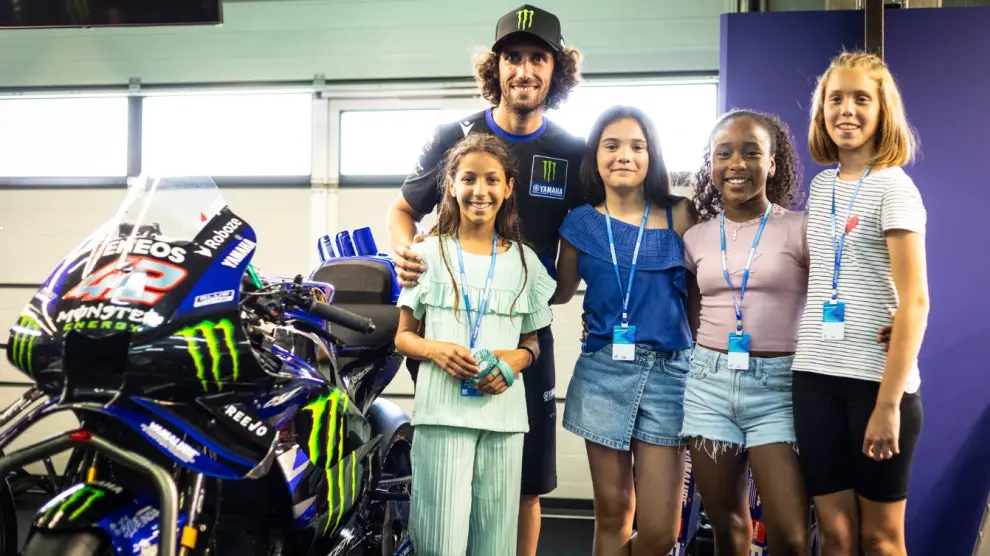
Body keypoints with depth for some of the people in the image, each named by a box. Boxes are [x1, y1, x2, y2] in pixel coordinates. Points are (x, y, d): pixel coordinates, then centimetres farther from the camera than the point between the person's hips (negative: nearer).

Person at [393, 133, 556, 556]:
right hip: (442, 412, -2)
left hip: (504, 415, 2)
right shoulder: (429, 253, 6)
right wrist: (436, 350, -12)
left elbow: (535, 340, 16)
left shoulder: (524, 260, 11)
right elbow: (403, 337, 9)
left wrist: (516, 360, -7)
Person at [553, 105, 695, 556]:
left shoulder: (679, 217, 2)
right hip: (602, 372, 1)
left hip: (668, 371, -1)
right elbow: (560, 291, 18)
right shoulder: (580, 223, 7)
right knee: (612, 514, 9)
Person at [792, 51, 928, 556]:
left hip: (878, 379, -5)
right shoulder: (820, 185, 12)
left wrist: (889, 401, -17)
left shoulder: (893, 186, -6)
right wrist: (808, 367, 10)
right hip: (816, 378, 5)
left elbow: (914, 301, -12)